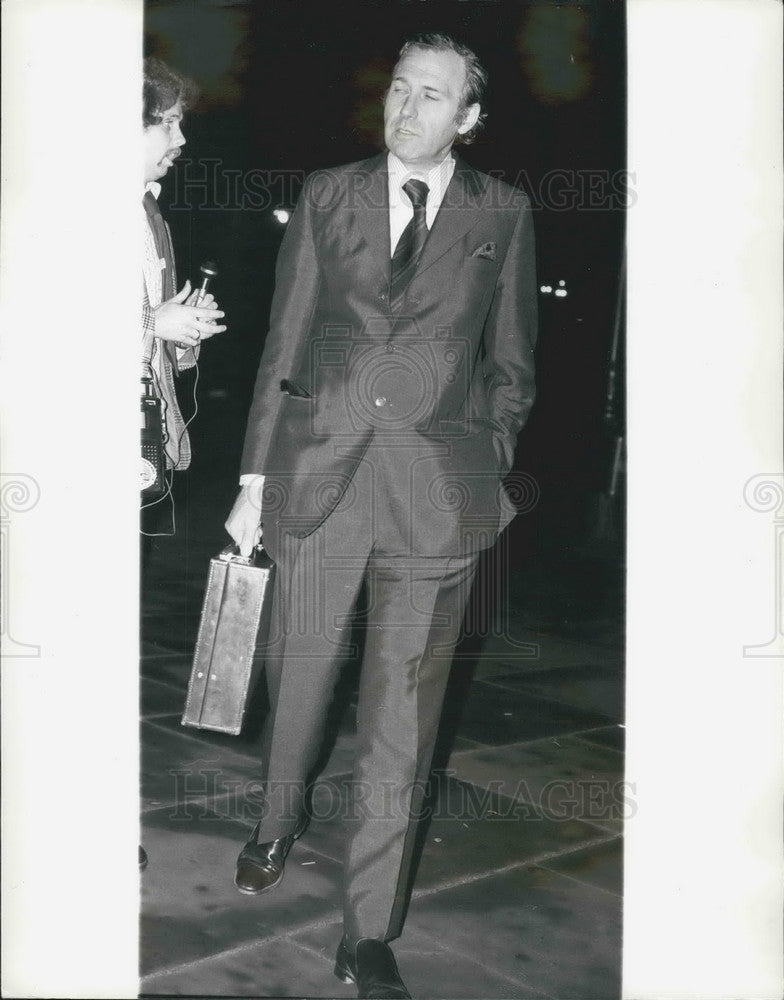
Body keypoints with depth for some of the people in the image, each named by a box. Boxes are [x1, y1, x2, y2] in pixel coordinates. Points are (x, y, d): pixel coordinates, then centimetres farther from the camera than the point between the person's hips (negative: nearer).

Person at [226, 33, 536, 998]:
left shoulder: (501, 213, 4)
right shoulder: (327, 195, 6)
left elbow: (511, 361, 10)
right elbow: (282, 343, 5)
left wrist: (490, 472, 5)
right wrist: (255, 476, 3)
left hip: (438, 493, -1)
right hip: (317, 475, 1)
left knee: (401, 719, 4)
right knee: (297, 678, 16)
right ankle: (279, 818, 48)